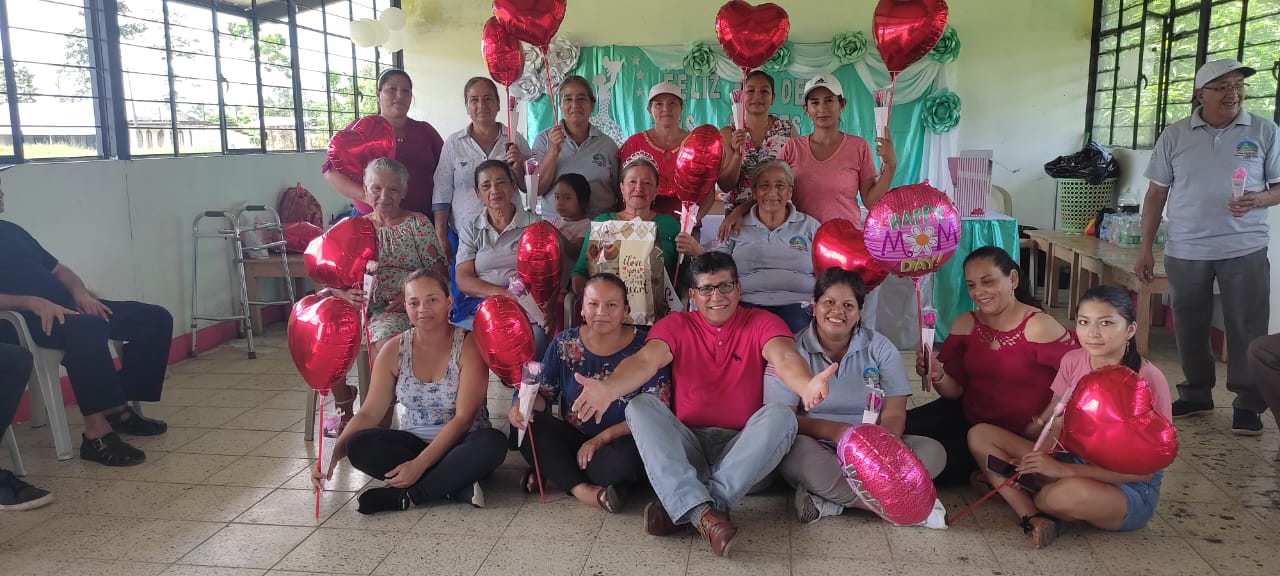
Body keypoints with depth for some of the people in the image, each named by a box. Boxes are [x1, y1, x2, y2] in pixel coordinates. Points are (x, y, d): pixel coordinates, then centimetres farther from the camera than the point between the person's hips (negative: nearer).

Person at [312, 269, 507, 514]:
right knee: (358, 445, -25)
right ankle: (456, 487, -24)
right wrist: (333, 455, -20)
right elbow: (369, 413, -4)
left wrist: (419, 464, -25)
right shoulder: (394, 350, -1)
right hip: (412, 443, 3)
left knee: (493, 443, -36)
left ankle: (404, 497, -24)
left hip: (460, 445, -3)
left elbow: (463, 417, -18)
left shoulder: (468, 344, -12)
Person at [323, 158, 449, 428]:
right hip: (358, 303, 3)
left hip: (400, 307, -3)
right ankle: (344, 408, -7)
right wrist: (344, 292, -11)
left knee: (384, 337, -37)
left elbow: (439, 269, 3)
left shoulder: (417, 223, 10)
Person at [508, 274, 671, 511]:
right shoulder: (564, 344, 1)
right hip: (575, 439, 3)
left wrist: (602, 438, -20)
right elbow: (543, 393, 1)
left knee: (628, 456, -37)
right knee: (525, 424, -20)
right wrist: (524, 404, -24)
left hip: (622, 443, -3)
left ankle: (557, 475, -14)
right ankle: (582, 489, -25)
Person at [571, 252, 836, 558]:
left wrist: (806, 386, -46)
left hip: (742, 449, -1)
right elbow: (644, 361, -16)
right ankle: (702, 513, -40)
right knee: (641, 406, -22)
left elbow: (785, 358, -21)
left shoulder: (762, 323, 1)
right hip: (686, 447, 1)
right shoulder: (675, 325, 4)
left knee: (781, 415, -28)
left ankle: (680, 509, -32)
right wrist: (608, 389, -40)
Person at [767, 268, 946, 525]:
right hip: (818, 450, -3)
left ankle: (829, 502, -26)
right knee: (798, 451, -36)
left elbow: (894, 415, -3)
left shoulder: (880, 348, 5)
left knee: (933, 452, -21)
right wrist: (831, 430, -27)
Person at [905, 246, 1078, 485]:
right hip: (965, 417, 6)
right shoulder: (965, 325, 2)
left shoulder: (1039, 327, -16)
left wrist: (1043, 424, -18)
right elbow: (955, 390, 2)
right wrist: (938, 376, -20)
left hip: (1015, 436, -6)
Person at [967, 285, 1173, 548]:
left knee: (1074, 492, -41)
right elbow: (1055, 427, 4)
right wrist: (1036, 460, -18)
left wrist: (1064, 470, -26)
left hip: (1130, 489, -6)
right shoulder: (1073, 361, -1)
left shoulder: (1148, 380, -19)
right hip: (1073, 467, 6)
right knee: (980, 434, -7)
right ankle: (1034, 518, -23)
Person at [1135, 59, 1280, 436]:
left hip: (1245, 250, -1)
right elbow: (1156, 195, 5)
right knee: (1189, 328, 10)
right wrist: (1146, 250, 2)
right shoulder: (1174, 136, 2)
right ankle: (1196, 395, 25)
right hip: (1185, 251, 1)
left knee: (1247, 330, 2)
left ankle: (1248, 404, 14)